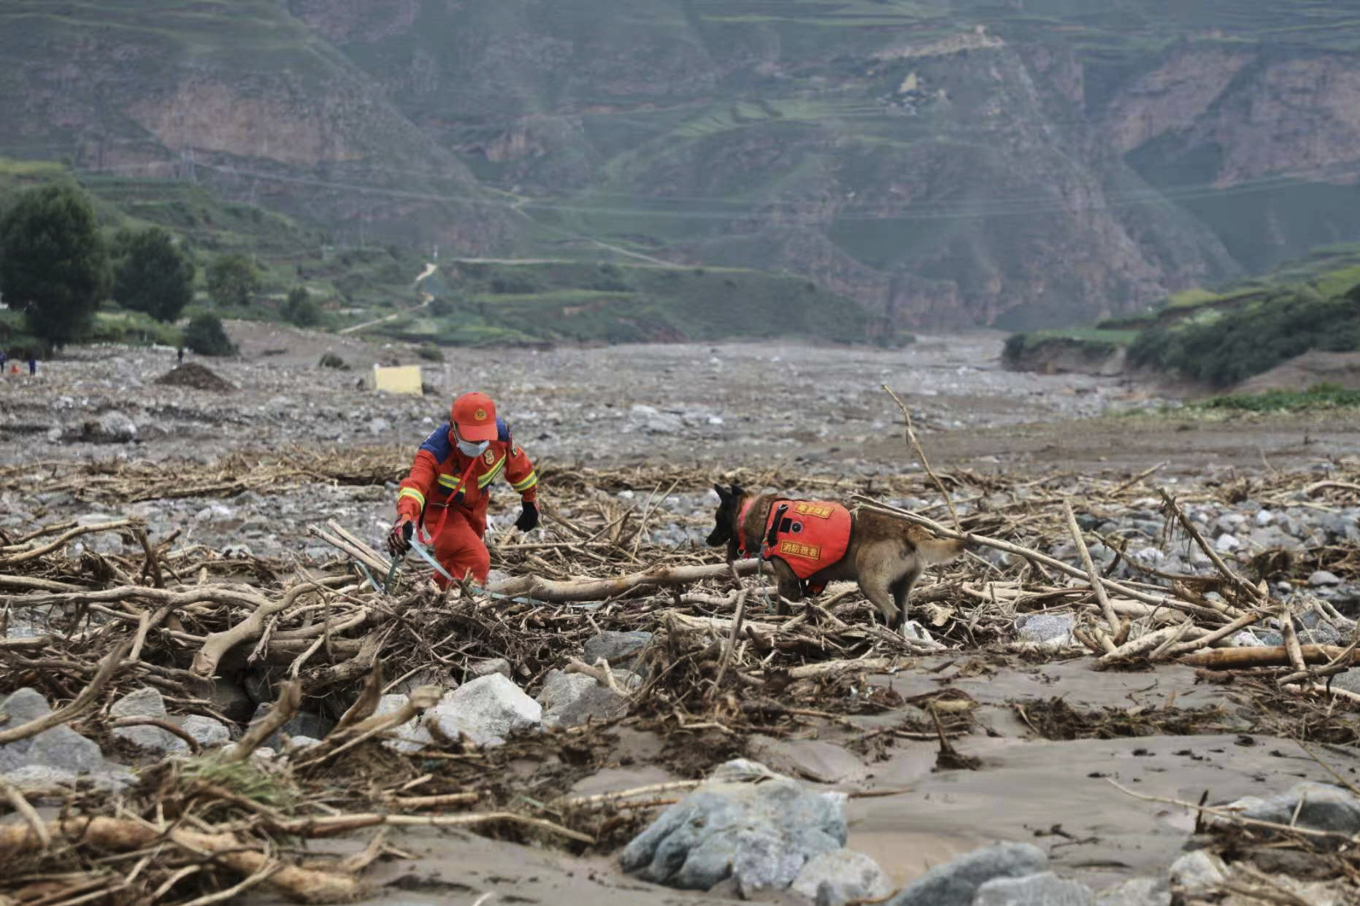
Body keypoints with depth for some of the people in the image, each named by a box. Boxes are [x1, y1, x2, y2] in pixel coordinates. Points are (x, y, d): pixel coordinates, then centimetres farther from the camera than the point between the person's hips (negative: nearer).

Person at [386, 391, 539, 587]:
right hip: (442, 511, -6)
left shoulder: (500, 433, -25)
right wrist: (404, 517, -74)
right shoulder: (435, 452, -38)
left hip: (475, 508, 6)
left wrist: (530, 501, 9)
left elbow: (518, 464, -5)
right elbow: (415, 483, -53)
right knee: (477, 562, -25)